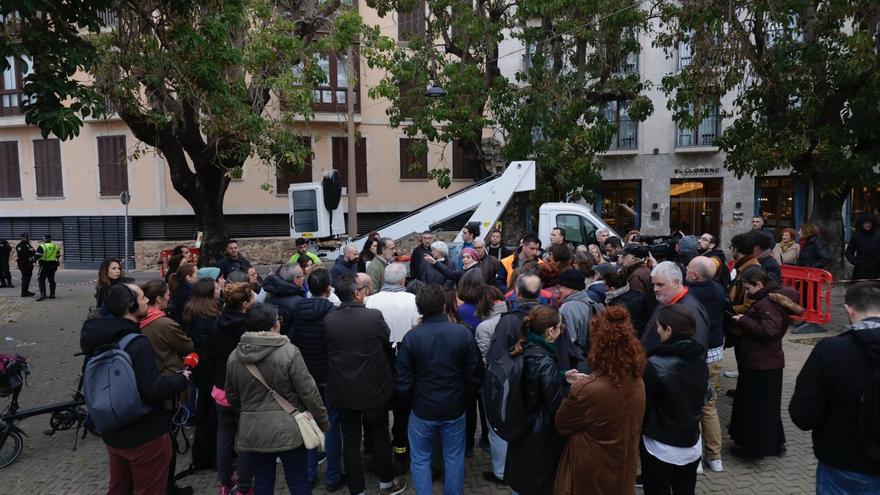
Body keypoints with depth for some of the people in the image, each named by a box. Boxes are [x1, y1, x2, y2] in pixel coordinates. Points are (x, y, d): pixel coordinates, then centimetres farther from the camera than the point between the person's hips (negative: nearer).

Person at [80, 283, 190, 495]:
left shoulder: (100, 339, 1)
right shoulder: (138, 344, -27)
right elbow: (154, 390, -31)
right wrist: (183, 378, -16)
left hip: (112, 433, 8)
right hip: (145, 436, -8)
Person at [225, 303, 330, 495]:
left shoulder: (234, 356, -1)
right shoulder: (289, 352, -16)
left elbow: (232, 397, 11)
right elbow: (308, 391, -12)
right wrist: (323, 420, 1)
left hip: (252, 431, 4)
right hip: (287, 429, -4)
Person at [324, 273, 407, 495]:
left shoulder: (328, 320, -12)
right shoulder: (374, 316, -19)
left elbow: (328, 352, 1)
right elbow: (388, 343, -2)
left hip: (342, 391, 2)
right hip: (374, 389, -2)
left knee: (351, 439, 13)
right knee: (380, 435, 17)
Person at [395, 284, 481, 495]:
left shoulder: (411, 337, -17)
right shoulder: (464, 333, -14)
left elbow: (403, 382, -11)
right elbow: (473, 376, -8)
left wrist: (414, 399, 9)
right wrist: (465, 399, 10)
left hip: (423, 409, -1)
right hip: (455, 409, 1)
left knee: (420, 460, 17)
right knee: (454, 459, 18)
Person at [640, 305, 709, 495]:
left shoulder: (655, 365, -25)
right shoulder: (700, 358, -4)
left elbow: (642, 406, -15)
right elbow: (701, 398, 10)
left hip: (661, 448, -6)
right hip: (692, 445, 6)